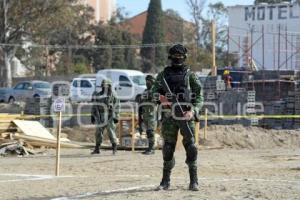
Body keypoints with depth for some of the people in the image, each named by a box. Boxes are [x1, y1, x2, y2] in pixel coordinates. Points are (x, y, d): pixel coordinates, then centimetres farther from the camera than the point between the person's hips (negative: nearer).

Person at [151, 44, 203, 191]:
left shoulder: (189, 75, 6)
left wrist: (193, 111, -14)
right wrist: (160, 98, -17)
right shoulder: (163, 74, 12)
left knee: (190, 147, -7)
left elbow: (199, 96, 2)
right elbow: (154, 92, 6)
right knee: (168, 148, 6)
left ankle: (193, 182, -3)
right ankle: (165, 181, 13)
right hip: (169, 115, 2)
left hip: (186, 115, -2)